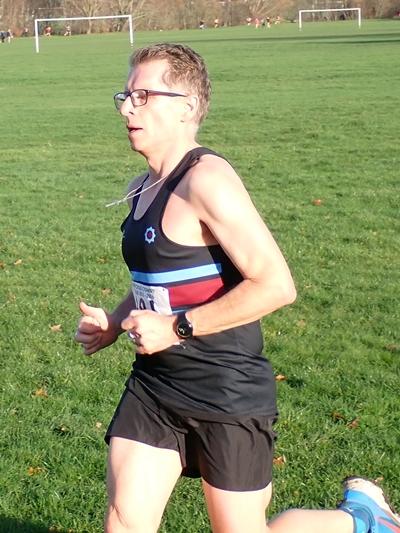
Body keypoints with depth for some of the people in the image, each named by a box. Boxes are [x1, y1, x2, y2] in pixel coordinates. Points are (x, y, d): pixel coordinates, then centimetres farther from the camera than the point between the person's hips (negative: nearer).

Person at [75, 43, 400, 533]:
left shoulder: (205, 180, -19)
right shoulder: (142, 189, 8)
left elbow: (275, 285, -25)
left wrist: (178, 328, -23)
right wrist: (113, 323, 7)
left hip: (228, 396, -8)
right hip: (152, 387, 8)